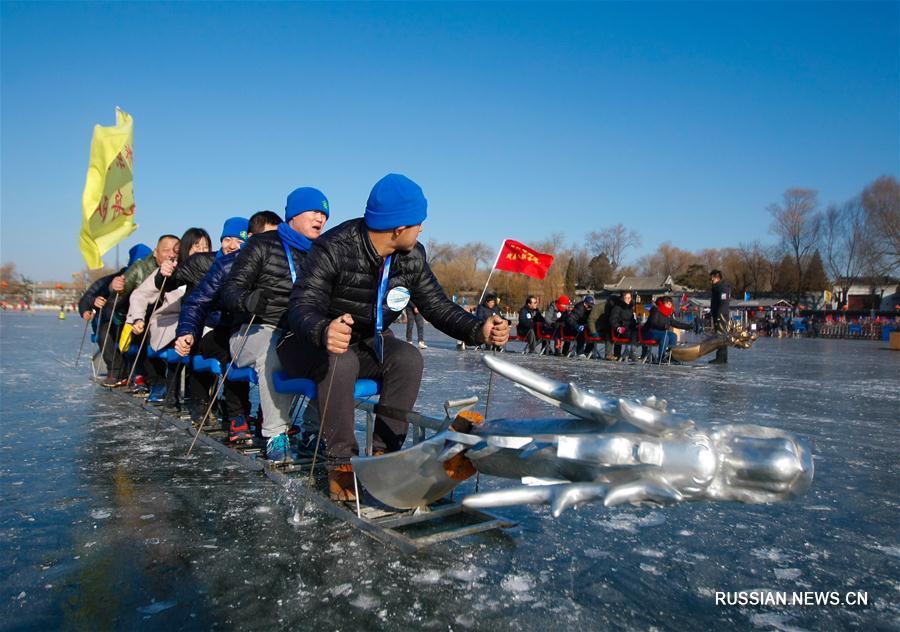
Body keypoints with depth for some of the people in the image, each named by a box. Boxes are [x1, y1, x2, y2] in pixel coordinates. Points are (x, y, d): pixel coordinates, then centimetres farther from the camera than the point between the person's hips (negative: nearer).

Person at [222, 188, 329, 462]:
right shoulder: (263, 245, 4)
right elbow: (231, 288, -1)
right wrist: (247, 299, -25)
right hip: (257, 331, -4)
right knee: (274, 350, -38)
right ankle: (276, 435, -27)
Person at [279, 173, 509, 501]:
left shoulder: (413, 257, -8)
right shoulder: (334, 249, -26)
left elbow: (438, 306, -6)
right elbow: (301, 307, -31)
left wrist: (479, 330, -25)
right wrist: (323, 331, -55)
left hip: (368, 345, 5)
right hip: (314, 344, -5)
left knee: (408, 359, -23)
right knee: (340, 362, -36)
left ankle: (384, 453, -14)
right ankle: (341, 463, -21)